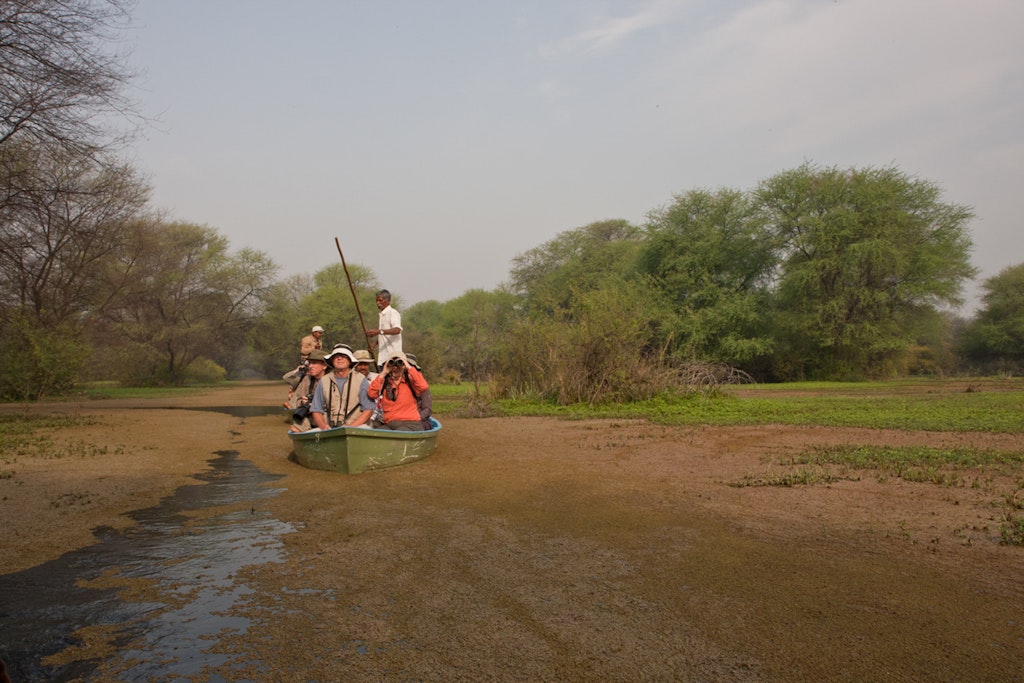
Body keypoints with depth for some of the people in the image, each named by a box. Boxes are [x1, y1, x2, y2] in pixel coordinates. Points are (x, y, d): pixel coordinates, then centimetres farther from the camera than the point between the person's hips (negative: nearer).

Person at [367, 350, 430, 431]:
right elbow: (371, 394, -6)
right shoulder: (384, 382, 13)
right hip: (389, 425, 3)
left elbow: (423, 387, -18)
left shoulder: (409, 381, 4)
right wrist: (383, 373, -3)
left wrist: (410, 368, -9)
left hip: (410, 424, -3)